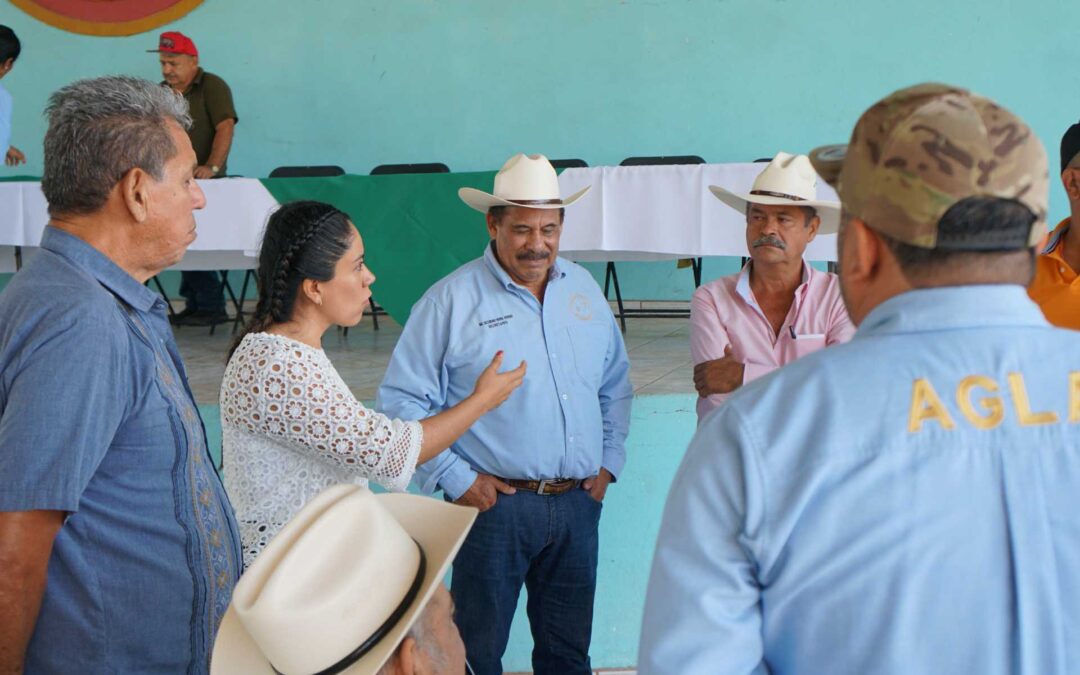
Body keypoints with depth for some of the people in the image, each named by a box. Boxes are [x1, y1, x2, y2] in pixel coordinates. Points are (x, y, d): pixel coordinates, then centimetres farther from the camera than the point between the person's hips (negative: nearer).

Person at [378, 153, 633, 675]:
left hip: (578, 503, 5)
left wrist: (608, 460, 10)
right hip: (497, 503, -5)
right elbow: (402, 400, -9)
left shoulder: (584, 290, 10)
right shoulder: (452, 300, -8)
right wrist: (456, 479, -12)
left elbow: (616, 384, 20)